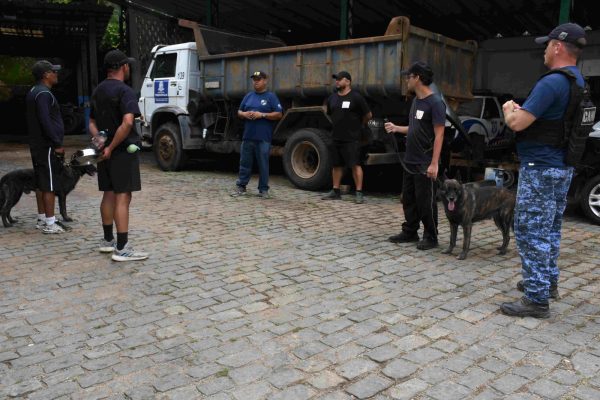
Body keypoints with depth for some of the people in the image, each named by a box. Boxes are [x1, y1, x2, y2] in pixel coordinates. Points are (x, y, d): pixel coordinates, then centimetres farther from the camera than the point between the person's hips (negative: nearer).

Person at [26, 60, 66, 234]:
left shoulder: (33, 93, 17)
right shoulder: (44, 94, -15)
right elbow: (45, 121, -23)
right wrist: (57, 145, -19)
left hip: (37, 146, 10)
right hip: (47, 147, -10)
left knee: (41, 184, 14)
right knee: (49, 186, -6)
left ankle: (42, 219, 21)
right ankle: (49, 223, -2)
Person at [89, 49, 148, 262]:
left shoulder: (98, 91, 15)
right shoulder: (124, 91, -13)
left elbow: (92, 123, 19)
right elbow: (127, 123, -27)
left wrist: (98, 140, 2)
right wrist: (111, 147, -20)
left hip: (105, 151, 9)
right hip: (123, 151, -9)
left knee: (109, 195, 15)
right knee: (122, 197, -7)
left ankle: (107, 240, 25)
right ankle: (122, 248, -6)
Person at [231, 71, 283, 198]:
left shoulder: (271, 96, 1)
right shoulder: (248, 96, 16)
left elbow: (279, 114, -6)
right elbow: (239, 112, 22)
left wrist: (262, 115, -15)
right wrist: (244, 114, -2)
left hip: (263, 138, -4)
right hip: (248, 136, 5)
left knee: (263, 164, 2)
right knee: (245, 163, 9)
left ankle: (263, 190, 10)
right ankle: (240, 187, 17)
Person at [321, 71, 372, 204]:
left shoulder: (356, 97, -7)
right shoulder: (332, 98, 11)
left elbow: (368, 115, -2)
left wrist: (358, 125, 10)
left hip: (351, 139, -6)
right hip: (336, 138, 6)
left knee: (355, 165, -6)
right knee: (336, 165, 11)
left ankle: (359, 193, -2)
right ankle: (336, 191, 20)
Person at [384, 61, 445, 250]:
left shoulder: (435, 102, -14)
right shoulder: (416, 101, 12)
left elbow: (438, 135, -18)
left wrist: (434, 163, -21)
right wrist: (396, 128, 14)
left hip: (425, 164, -8)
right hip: (409, 162, 8)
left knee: (426, 202, 1)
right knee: (408, 199, 14)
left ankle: (430, 237, 13)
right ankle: (410, 232, 26)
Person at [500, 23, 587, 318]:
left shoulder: (552, 82, -20)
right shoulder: (578, 82, 13)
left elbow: (517, 123, -22)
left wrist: (509, 109, -1)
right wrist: (521, 110, 11)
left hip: (540, 168, -10)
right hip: (562, 166, 10)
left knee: (531, 231, -5)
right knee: (549, 228, 20)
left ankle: (536, 299, -1)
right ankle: (548, 281, 32)